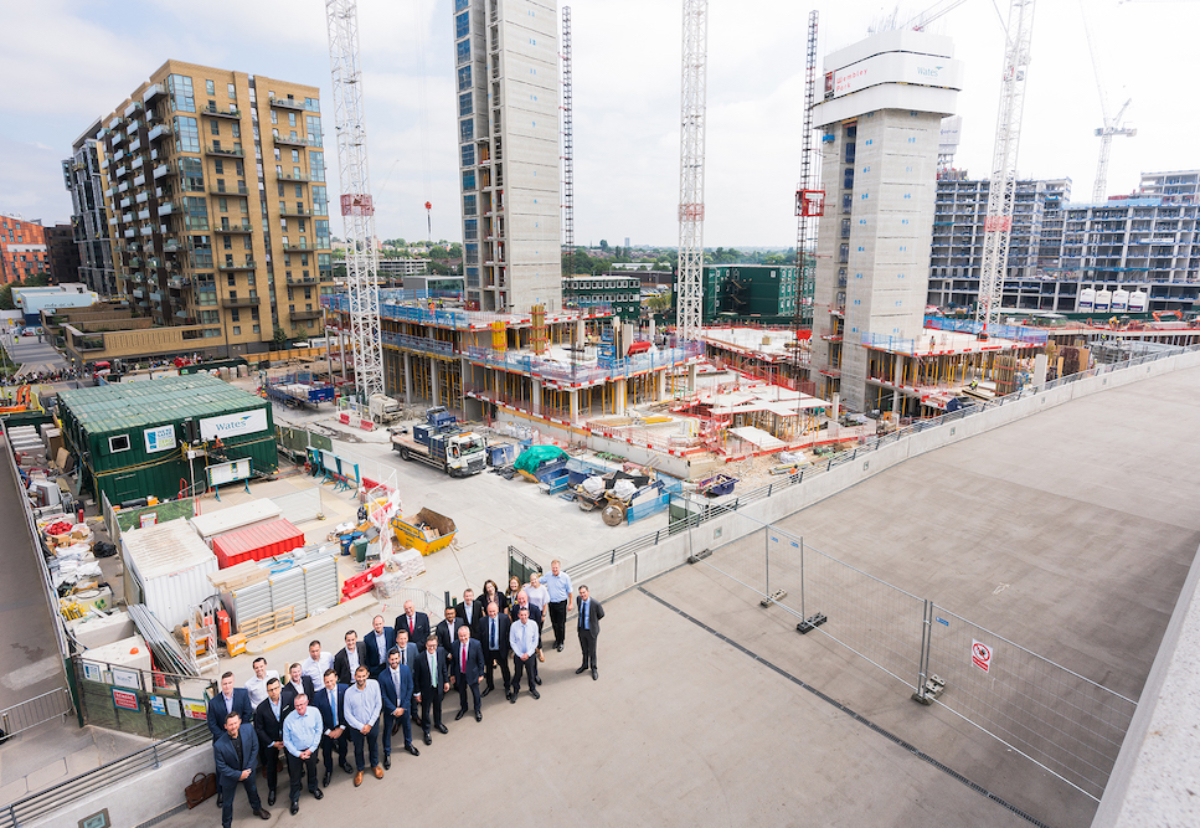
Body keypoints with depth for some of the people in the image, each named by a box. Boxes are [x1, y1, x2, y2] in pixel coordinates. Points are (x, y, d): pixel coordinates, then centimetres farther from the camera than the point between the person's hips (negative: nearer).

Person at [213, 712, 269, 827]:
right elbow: (221, 766, -19)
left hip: (248, 770, 3)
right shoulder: (219, 745, -34)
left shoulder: (248, 729, -27)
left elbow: (255, 747, -11)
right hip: (230, 775, -3)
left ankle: (257, 809, 57)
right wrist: (239, 775, -18)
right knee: (227, 802, 18)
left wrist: (249, 768, -12)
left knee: (253, 791, 28)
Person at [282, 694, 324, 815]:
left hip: (311, 749, 2)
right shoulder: (288, 719, -23)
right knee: (295, 776, 13)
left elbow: (318, 731, -7)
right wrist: (298, 754, -13)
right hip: (295, 752, -2)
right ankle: (294, 799, 39)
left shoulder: (314, 712, -19)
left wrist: (311, 749, -11)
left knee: (312, 770, 24)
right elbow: (287, 741, -11)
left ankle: (313, 788, 52)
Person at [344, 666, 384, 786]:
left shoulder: (374, 684, -21)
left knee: (374, 745, 24)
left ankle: (375, 764, 51)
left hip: (372, 724, 1)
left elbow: (378, 705, -12)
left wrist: (370, 724, -14)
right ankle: (360, 769, 49)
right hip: (356, 726, -1)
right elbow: (348, 715, -13)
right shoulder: (349, 693, -24)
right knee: (358, 749, 22)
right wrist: (361, 727, -14)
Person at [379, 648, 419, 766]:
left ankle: (408, 745, 49)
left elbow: (410, 689, -8)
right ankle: (387, 753, 37)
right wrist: (394, 709, -15)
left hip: (404, 706, 2)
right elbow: (383, 695, -14)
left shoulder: (406, 670, -15)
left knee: (407, 726, 22)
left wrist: (403, 707, -11)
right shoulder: (383, 676, -22)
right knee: (387, 730, 13)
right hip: (390, 707, -2)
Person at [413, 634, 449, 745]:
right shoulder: (420, 658, -28)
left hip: (439, 686, 4)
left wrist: (446, 681, 5)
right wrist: (417, 692, -9)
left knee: (438, 707, 26)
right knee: (425, 710, 15)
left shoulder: (441, 652, -16)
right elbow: (416, 676, -16)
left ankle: (438, 723, 54)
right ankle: (426, 731, 39)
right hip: (426, 688, -4)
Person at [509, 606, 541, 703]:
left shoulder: (533, 625, -15)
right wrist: (521, 655, -12)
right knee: (517, 674, 14)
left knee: (531, 673, 18)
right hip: (518, 655, -1)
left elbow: (535, 641, -6)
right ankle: (516, 691, 38)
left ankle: (532, 689, 44)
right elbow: (512, 642, -9)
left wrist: (528, 653, -12)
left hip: (530, 654, 1)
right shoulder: (514, 626, -18)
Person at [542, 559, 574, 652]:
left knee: (561, 624, 3)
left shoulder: (565, 577, -13)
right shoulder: (548, 575, -6)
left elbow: (569, 591, -5)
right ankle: (557, 639, 35)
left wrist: (570, 604, -3)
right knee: (554, 623, 14)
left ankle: (561, 642, 21)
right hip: (551, 603, 3)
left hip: (561, 603, -3)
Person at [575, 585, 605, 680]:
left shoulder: (595, 603, -28)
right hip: (581, 629, 4)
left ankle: (593, 669, 38)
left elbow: (601, 614, -7)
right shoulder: (579, 599, -12)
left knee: (592, 651, 15)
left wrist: (592, 620, 4)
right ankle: (585, 665, 48)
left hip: (591, 630, -4)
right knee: (584, 650, 24)